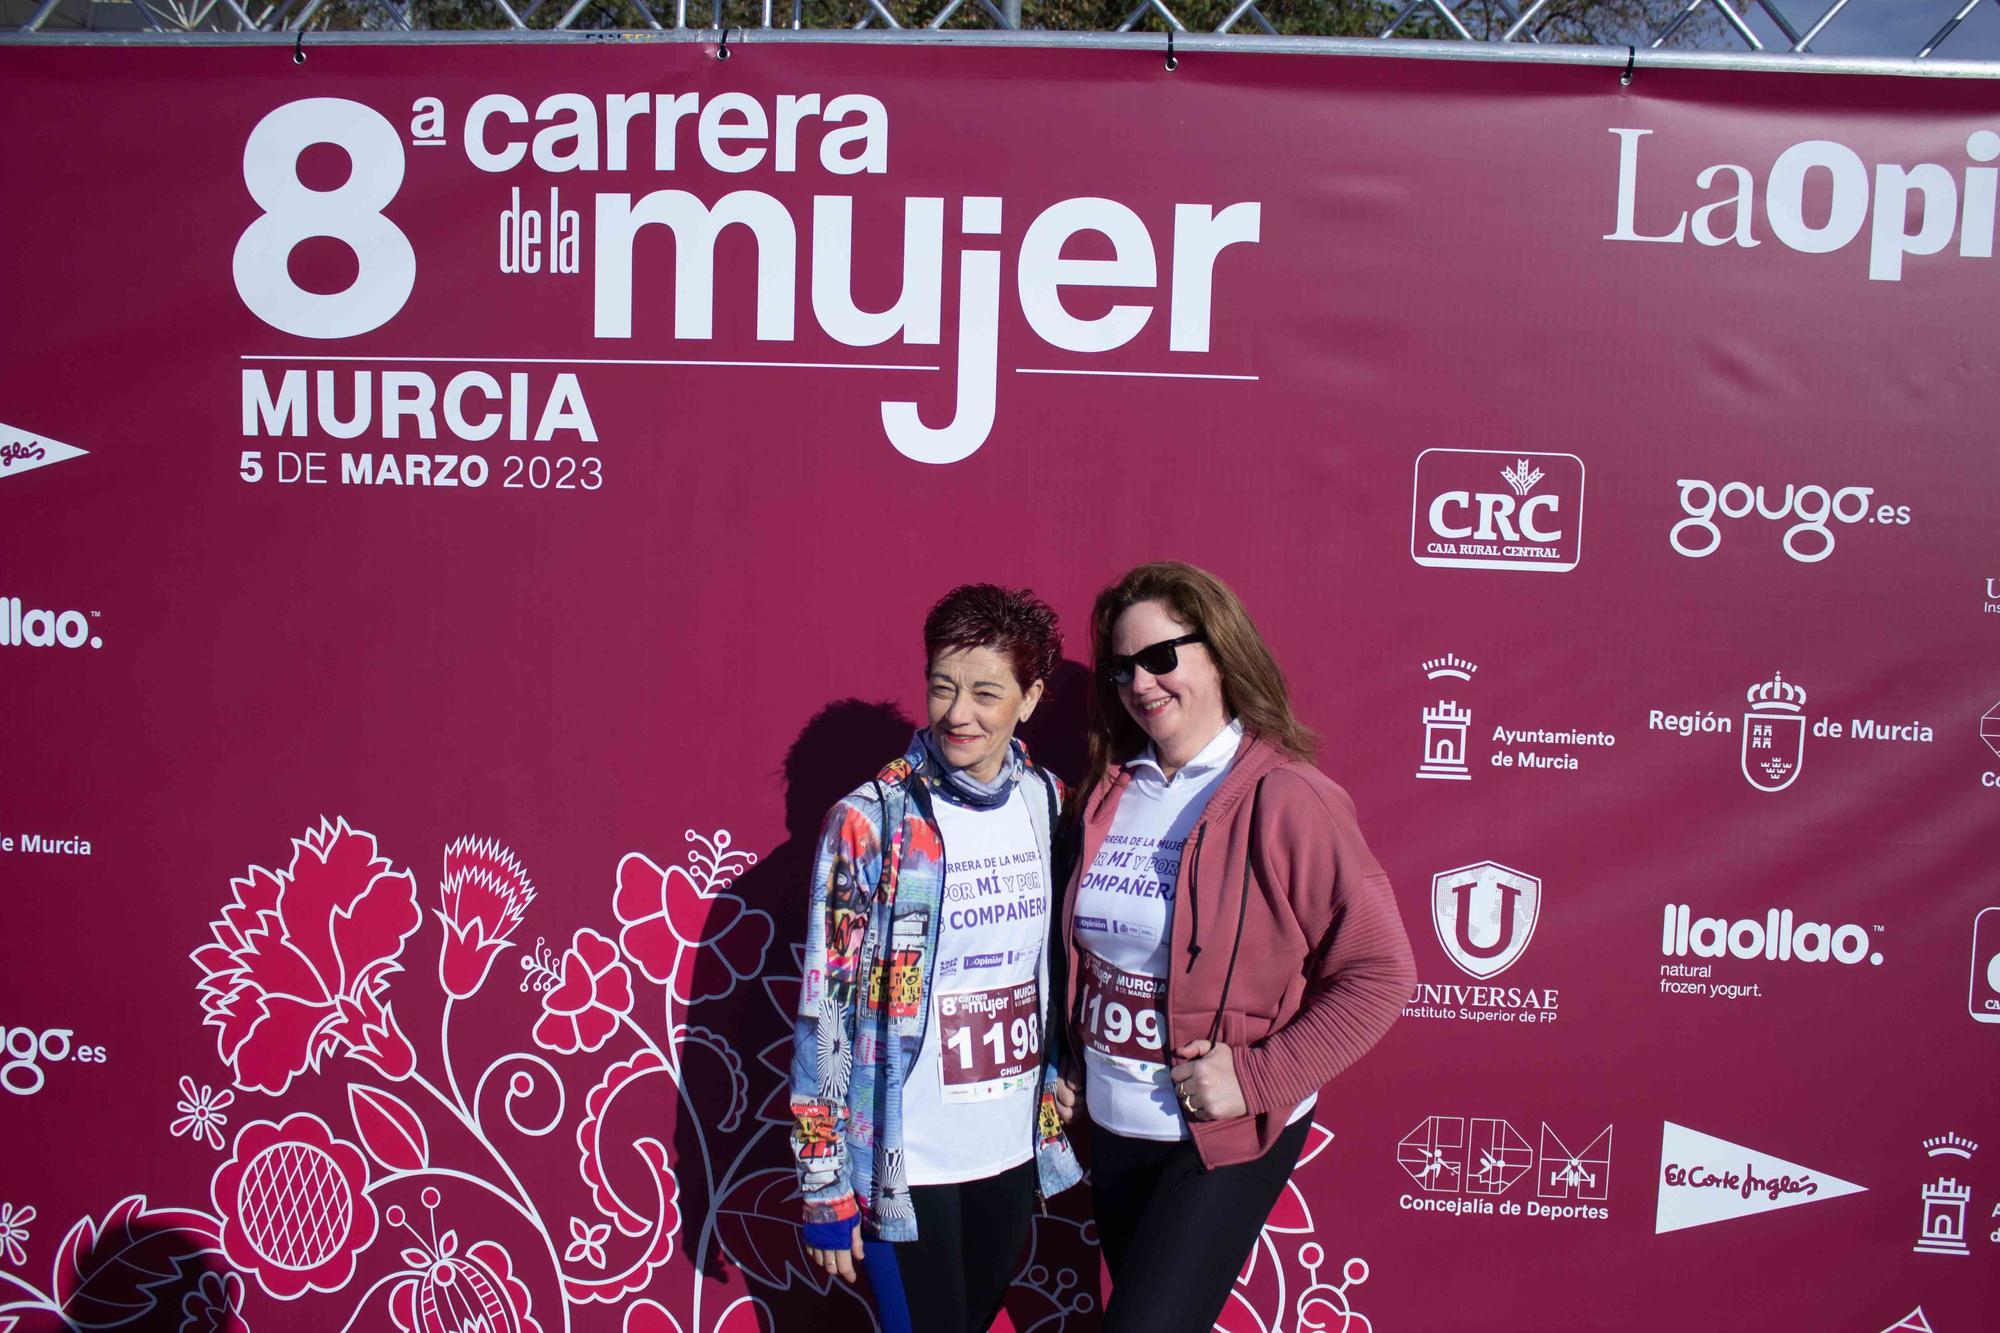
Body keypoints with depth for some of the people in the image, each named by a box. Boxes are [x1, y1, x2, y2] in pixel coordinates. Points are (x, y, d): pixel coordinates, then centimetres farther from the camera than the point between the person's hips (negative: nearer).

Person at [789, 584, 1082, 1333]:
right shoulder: (870, 822, -15)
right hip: (905, 1161, -4)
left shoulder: (1051, 805, -1)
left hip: (1015, 1148, 5)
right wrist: (824, 1182, -10)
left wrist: (1061, 1120, 12)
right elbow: (825, 1008, -12)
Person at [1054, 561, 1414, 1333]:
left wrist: (1259, 1077, -19)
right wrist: (1067, 1066, 8)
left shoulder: (1284, 800, -15)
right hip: (1112, 1126, 6)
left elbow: (1380, 973, -16)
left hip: (1228, 1140, -6)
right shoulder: (1109, 792, 4)